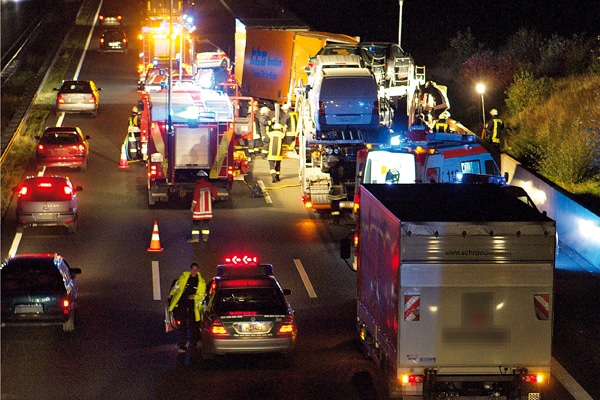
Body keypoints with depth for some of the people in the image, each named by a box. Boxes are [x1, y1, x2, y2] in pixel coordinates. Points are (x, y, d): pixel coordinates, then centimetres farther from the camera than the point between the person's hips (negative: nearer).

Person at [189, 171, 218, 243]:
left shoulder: (198, 186, -14)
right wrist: (212, 200, 27)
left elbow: (196, 197, -17)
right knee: (206, 222, 11)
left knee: (196, 222, -1)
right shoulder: (209, 185, 1)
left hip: (199, 207, -5)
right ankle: (205, 237, 12)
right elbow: (214, 193, 8)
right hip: (208, 207, 5)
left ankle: (195, 237, -7)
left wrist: (193, 206, -10)